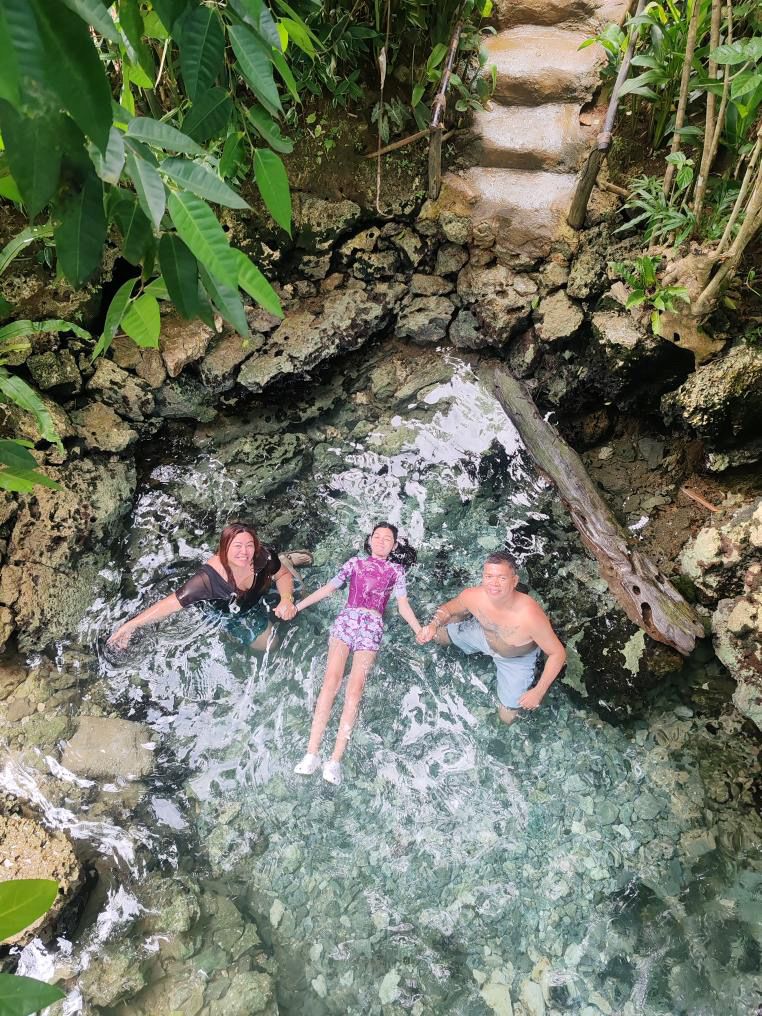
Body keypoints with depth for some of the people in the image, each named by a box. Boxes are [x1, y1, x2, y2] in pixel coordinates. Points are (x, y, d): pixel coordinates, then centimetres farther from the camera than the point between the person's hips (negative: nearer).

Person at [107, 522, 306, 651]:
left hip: (254, 603, 2)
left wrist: (286, 599, -35)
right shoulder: (209, 578, -45)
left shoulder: (262, 556, -36)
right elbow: (171, 603, -45)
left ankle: (286, 560, 38)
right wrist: (130, 625, -52)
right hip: (228, 612, -2)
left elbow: (283, 575, -16)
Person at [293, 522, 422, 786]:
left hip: (372, 627, 0)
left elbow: (403, 606, 11)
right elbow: (328, 588, 17)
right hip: (346, 620, 0)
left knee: (355, 687, -16)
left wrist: (420, 631, -5)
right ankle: (312, 753, -19)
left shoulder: (395, 571, 19)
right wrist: (297, 606, 11)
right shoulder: (355, 563, 19)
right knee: (331, 680, -17)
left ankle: (336, 759, -19)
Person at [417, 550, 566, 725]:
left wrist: (538, 692, -26)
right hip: (483, 634, 3)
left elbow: (558, 653, -30)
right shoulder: (473, 596, -32)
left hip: (516, 659, -3)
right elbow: (448, 608, -8)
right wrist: (433, 625, -28)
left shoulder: (530, 616, -45)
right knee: (439, 632, 10)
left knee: (507, 717, 3)